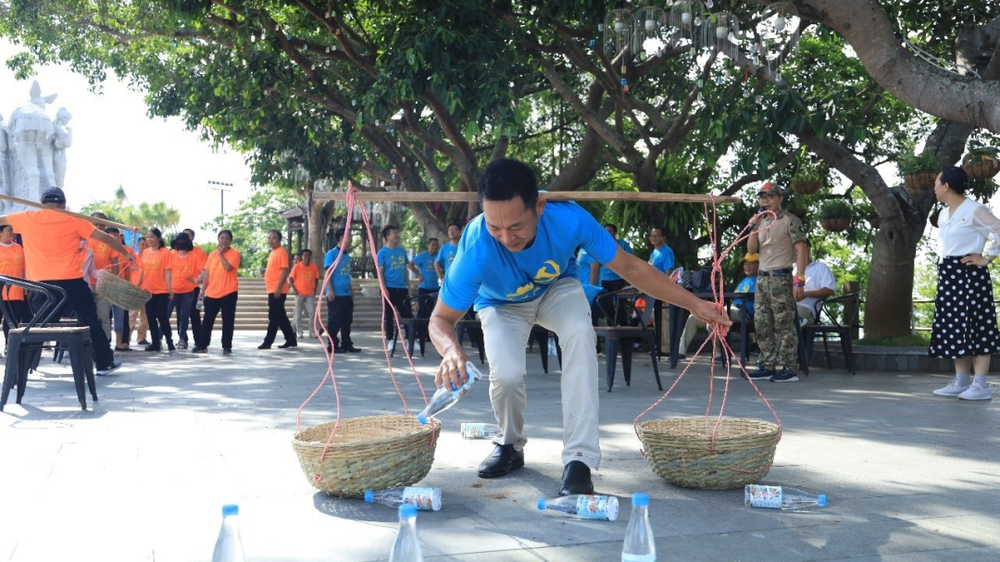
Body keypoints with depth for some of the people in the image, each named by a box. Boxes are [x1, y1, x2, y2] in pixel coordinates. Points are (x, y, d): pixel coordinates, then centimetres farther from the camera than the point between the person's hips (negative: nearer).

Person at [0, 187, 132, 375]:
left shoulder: (27, 219, 6)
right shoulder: (74, 221, 2)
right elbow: (107, 239, 5)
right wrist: (126, 254, 18)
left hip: (41, 284, 2)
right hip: (71, 282, -2)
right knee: (91, 322, 9)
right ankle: (105, 363, 12)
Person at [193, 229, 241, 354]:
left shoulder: (234, 253, -4)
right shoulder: (212, 254, 10)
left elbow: (228, 267, -21)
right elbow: (207, 274, 11)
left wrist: (221, 254, -12)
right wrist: (203, 291, 8)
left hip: (229, 292, -5)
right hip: (212, 293, 5)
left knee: (227, 321, 0)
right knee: (207, 320, 8)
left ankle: (227, 346, 6)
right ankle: (202, 345, 15)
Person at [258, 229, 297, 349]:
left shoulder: (281, 252, -10)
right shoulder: (272, 252, 18)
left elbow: (285, 270, -17)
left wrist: (278, 288, -21)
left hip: (277, 290, -10)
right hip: (272, 290, 10)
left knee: (274, 317, -7)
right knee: (280, 317, 12)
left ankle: (268, 341, -5)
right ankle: (291, 340, 17)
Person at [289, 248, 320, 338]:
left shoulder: (314, 267, -1)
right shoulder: (297, 266, -8)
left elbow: (316, 279, 10)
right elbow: (291, 278, -3)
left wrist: (315, 290, 2)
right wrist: (294, 289, -9)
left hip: (310, 294, 2)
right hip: (299, 294, -2)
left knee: (312, 313, -3)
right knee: (298, 313, 3)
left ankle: (313, 333, 2)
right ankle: (299, 332, 11)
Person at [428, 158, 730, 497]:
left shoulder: (568, 219, -35)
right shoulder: (476, 248, -39)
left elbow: (629, 267, -21)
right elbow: (441, 319, -27)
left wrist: (696, 305, -18)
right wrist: (451, 349, -51)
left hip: (557, 288, 1)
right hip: (503, 305, -1)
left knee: (580, 331, -31)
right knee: (506, 373, -27)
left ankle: (579, 459, -24)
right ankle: (510, 446, 8)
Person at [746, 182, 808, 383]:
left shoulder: (790, 220, -4)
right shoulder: (761, 222, 17)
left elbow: (801, 250, -9)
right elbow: (751, 250, 14)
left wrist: (799, 280, -17)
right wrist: (754, 228, 1)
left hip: (780, 277, -7)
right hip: (761, 278, 7)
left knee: (784, 325, -6)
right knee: (762, 325, 7)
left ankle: (789, 369, -2)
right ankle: (767, 366, 13)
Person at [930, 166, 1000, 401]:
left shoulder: (975, 210, -11)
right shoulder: (943, 214, 15)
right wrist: (945, 264, 15)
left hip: (970, 274, -9)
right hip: (948, 274, 9)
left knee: (976, 326, -7)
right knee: (953, 326, 8)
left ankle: (981, 385, -6)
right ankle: (961, 381, 14)